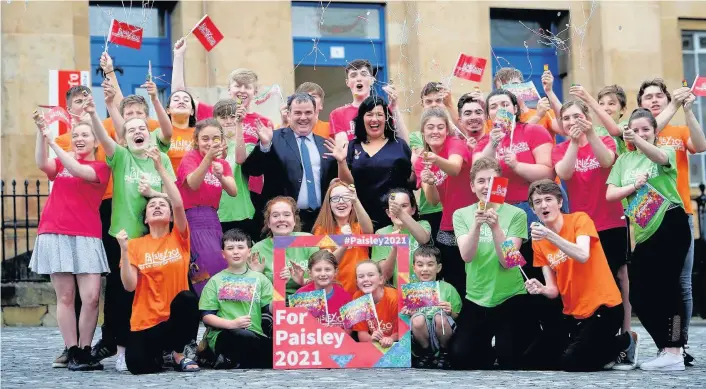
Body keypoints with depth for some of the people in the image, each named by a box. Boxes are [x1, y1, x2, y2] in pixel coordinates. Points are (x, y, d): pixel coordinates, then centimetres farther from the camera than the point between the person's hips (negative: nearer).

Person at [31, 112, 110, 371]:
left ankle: (85, 351, 4)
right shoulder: (61, 163, 16)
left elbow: (80, 171, -14)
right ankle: (72, 353, 3)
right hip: (55, 234, 2)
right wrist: (41, 133, -19)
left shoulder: (101, 167, 7)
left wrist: (52, 141, -16)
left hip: (86, 237, -1)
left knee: (91, 297, -8)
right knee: (65, 297, 0)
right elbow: (42, 164, -6)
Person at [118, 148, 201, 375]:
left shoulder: (179, 239, 4)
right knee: (138, 365, -25)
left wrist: (160, 167, -15)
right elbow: (129, 285, -5)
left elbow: (178, 204, -13)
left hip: (176, 316, 0)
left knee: (186, 298, -34)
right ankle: (159, 351, 14)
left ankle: (178, 353, -9)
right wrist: (124, 251, -16)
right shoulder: (135, 245, 6)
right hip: (145, 321, 0)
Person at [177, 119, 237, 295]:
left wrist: (220, 176, -22)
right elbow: (193, 184, -23)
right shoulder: (190, 157, -3)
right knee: (213, 267, -20)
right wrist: (208, 157, -37)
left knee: (218, 266, 1)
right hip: (193, 219, -6)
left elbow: (233, 192, -1)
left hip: (213, 219, 6)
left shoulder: (223, 163, 14)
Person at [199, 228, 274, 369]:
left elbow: (273, 308, 6)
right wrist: (232, 324, -12)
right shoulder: (216, 281, 10)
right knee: (245, 336, -37)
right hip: (222, 335, -2)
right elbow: (207, 316, 4)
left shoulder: (259, 278, 15)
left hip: (254, 335, 2)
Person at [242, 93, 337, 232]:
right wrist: (264, 145, -22)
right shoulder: (274, 138, 1)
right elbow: (251, 170, -7)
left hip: (320, 219, 4)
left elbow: (334, 180, 17)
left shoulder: (325, 144, 14)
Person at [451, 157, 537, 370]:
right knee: (460, 356, -6)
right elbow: (467, 256, -14)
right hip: (475, 299, 2)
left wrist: (495, 226, -28)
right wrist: (476, 224, -30)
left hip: (511, 298, -2)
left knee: (509, 359, -8)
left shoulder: (516, 214, -7)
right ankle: (487, 350, 22)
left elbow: (507, 261, -15)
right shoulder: (461, 214, 0)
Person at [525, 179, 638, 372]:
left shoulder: (579, 219, -9)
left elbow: (583, 256, -29)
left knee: (571, 363, -18)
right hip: (573, 313, 7)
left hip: (603, 307, -7)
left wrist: (549, 235, -39)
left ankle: (626, 342, 7)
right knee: (539, 358, 2)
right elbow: (553, 290, 1)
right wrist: (540, 289, -22)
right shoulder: (538, 242, 5)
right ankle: (606, 350, 18)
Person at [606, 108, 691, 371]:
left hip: (670, 226, -6)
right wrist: (634, 186, -12)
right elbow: (610, 194, 6)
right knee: (638, 294, 2)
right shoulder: (624, 160, 13)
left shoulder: (667, 151, 0)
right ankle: (667, 347, 14)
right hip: (643, 233, 6)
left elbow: (661, 157, -26)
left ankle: (674, 353, -13)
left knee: (666, 285, -13)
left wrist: (638, 141, -44)